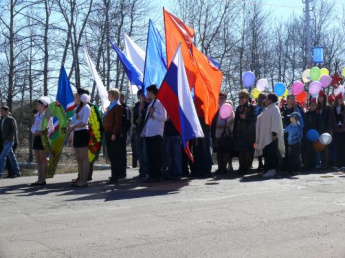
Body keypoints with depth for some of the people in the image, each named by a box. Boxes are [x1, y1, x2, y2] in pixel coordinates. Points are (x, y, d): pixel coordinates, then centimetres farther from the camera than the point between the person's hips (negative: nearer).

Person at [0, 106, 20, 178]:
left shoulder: (11, 119, -6)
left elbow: (14, 130, -13)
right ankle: (17, 172, 16)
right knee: (11, 156, 11)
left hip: (9, 141, -7)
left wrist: (7, 139, -17)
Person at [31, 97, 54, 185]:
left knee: (43, 159, -4)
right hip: (36, 138, 8)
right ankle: (39, 179, 10)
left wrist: (44, 133, -18)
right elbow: (33, 127, 13)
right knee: (38, 160, 7)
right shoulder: (36, 115, 14)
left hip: (43, 138, -8)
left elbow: (51, 129, -6)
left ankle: (43, 180, -2)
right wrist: (35, 132, -8)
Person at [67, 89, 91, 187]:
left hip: (83, 133, -9)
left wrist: (73, 126, -18)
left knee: (84, 158, -6)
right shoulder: (77, 108, 18)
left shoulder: (86, 108, -7)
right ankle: (80, 179, 14)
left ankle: (84, 180, -5)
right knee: (79, 159, 9)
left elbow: (84, 123, -16)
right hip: (76, 133, 9)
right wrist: (71, 129, 9)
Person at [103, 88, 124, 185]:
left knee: (114, 156, -7)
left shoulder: (118, 106, -9)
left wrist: (114, 133, -20)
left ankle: (115, 177, -5)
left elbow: (118, 122, -15)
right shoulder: (110, 106, 20)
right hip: (108, 133, 9)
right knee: (111, 155, 11)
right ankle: (114, 176, 17)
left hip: (114, 134, -9)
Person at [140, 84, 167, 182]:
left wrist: (153, 113, -15)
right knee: (150, 155, 8)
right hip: (148, 134, 8)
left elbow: (163, 118, -15)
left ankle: (156, 176, 0)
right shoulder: (150, 104, 20)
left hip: (156, 134, -8)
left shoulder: (159, 103, -6)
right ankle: (151, 175, 12)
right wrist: (143, 132, 17)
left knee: (156, 156, -4)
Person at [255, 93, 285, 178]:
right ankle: (269, 170, 11)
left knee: (271, 154, -12)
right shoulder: (268, 109, 20)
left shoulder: (274, 109, -8)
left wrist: (274, 133, -24)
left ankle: (271, 170, -13)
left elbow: (276, 121, -17)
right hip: (265, 137, 9)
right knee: (266, 153, 8)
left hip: (271, 136, -9)